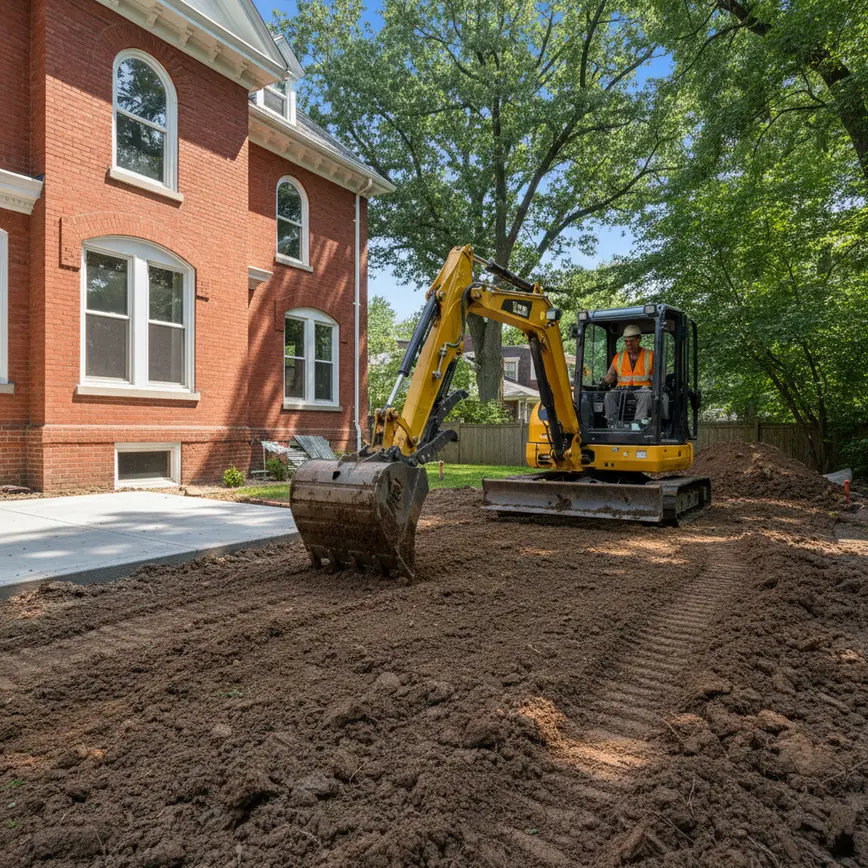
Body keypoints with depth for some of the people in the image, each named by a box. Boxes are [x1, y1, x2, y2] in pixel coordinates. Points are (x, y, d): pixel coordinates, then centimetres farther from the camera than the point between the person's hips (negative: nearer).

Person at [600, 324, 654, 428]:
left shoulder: (650, 355, 13)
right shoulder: (618, 357, 19)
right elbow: (611, 375, 19)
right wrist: (605, 380, -4)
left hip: (642, 388, -2)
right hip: (622, 389, 2)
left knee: (646, 395, -37)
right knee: (609, 396, -29)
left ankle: (639, 421, -46)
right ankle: (612, 422, -37)